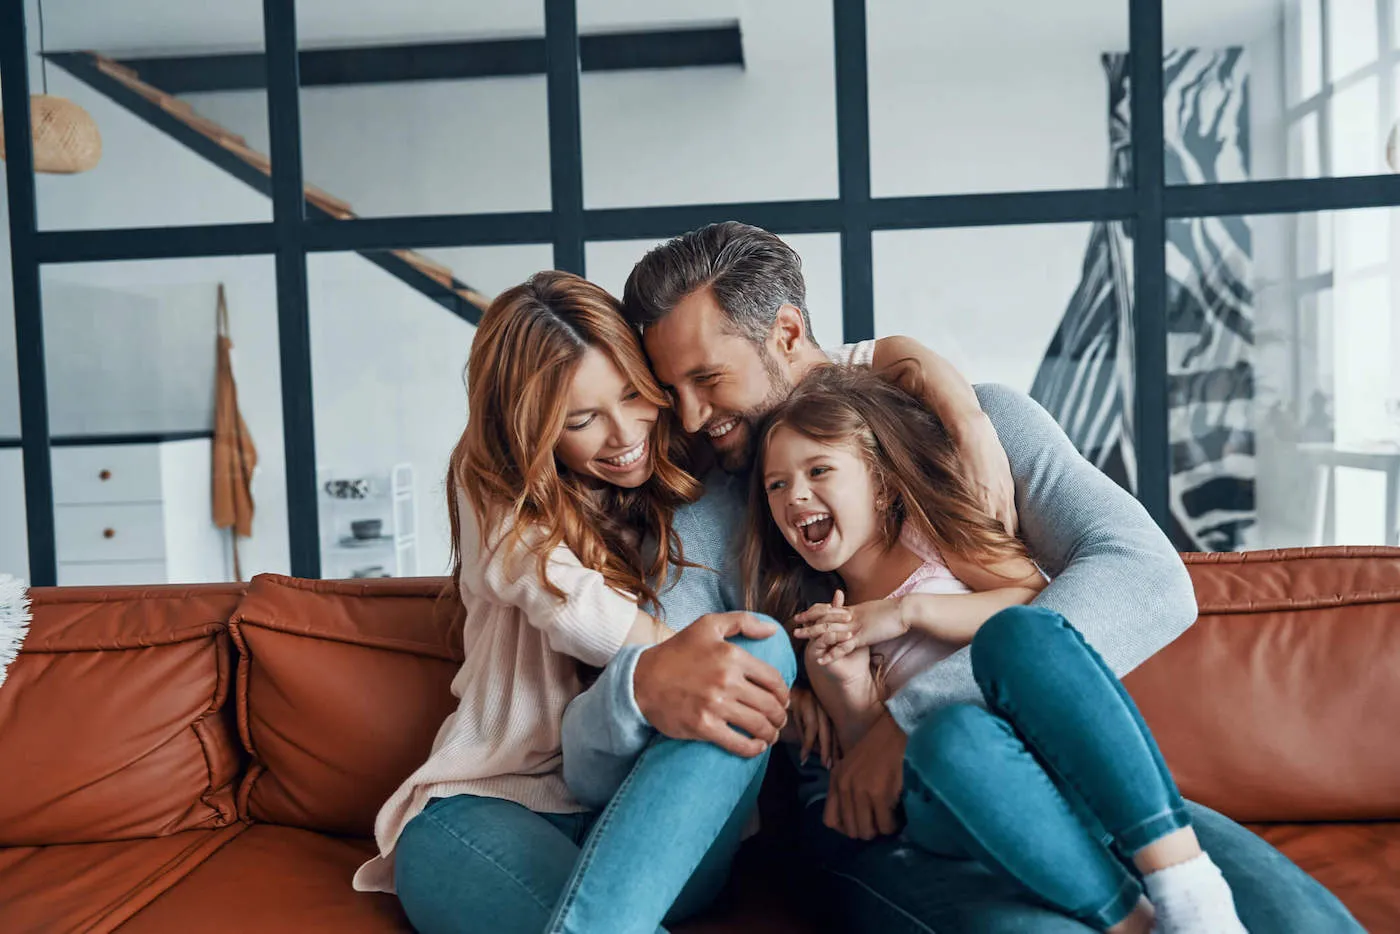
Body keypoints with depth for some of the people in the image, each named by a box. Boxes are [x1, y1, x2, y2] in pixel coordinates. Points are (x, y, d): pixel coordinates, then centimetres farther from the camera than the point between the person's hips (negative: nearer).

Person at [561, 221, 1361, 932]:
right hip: (873, 819, 0)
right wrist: (641, 686, -26)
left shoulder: (981, 423, 4)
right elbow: (590, 773, 0)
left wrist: (915, 716, -20)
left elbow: (1151, 580, -11)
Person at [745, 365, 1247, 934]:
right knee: (954, 734, -35)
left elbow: (1038, 601, -3)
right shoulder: (823, 633, 17)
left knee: (1017, 631, -32)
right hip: (954, 805, 0)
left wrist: (908, 610, -10)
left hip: (1060, 762, 0)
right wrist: (849, 691, -10)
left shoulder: (929, 532, 12)